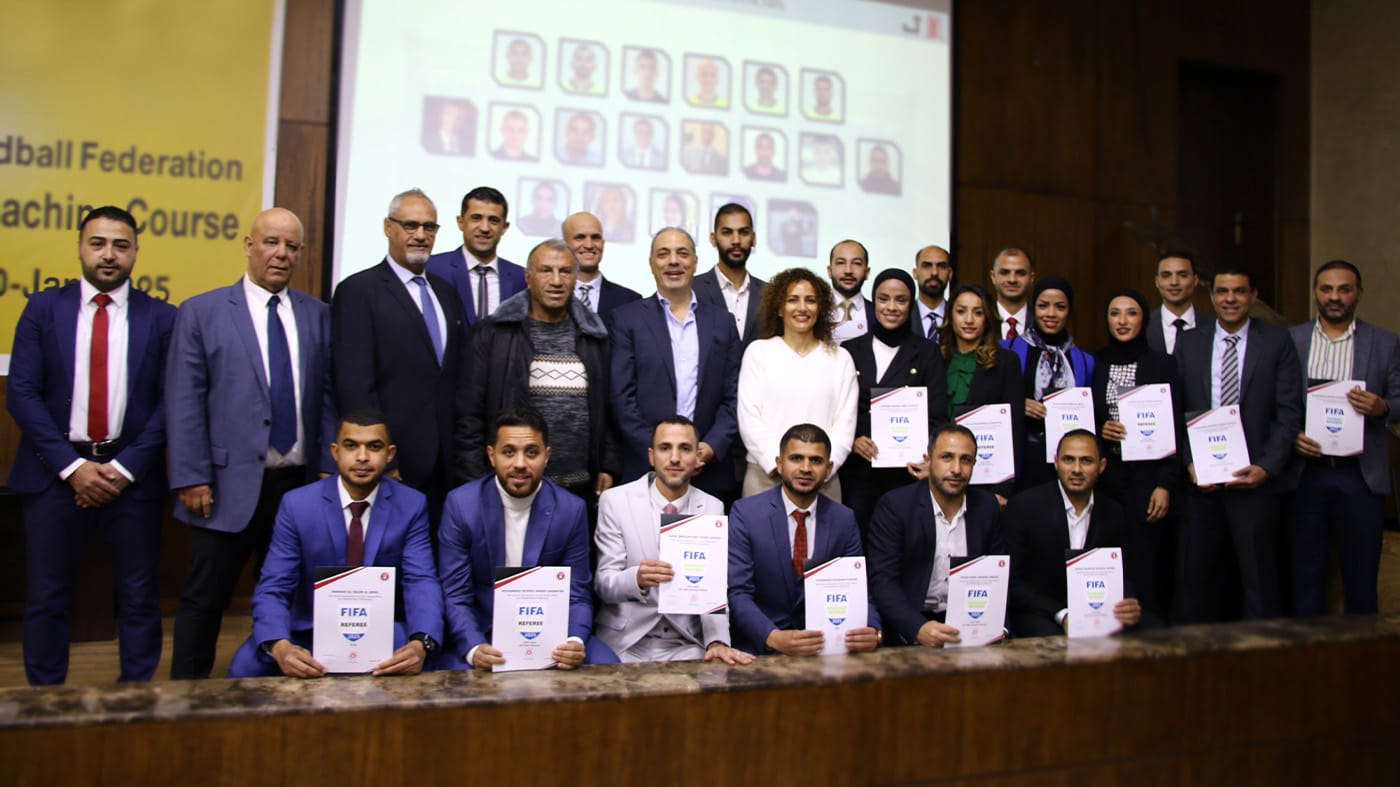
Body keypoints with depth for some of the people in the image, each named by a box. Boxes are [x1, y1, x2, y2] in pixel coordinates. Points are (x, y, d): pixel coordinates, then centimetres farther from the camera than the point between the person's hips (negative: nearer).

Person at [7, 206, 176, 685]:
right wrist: (72, 466, -10)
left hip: (132, 476, 0)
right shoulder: (44, 308, 5)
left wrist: (125, 468, -9)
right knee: (47, 599, 8)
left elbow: (170, 402, -1)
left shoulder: (161, 318, 3)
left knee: (139, 599, 5)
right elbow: (21, 393, -1)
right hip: (57, 472, 1)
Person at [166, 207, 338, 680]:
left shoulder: (317, 315, 11)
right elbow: (183, 402, -2)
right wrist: (191, 478, -8)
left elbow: (327, 397, 10)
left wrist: (328, 467, 2)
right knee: (204, 601, 6)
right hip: (230, 485, -3)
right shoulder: (201, 312, 2)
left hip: (301, 483, 3)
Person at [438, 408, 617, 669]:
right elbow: (455, 595, -7)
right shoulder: (460, 504, -7)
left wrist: (575, 641, -22)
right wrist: (474, 648, -26)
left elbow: (577, 595, 0)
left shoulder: (571, 509, -4)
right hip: (482, 634, -2)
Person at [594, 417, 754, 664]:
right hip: (624, 643, -2)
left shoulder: (713, 509, 3)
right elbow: (603, 583, -6)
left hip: (686, 645, 2)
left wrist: (717, 641, -21)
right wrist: (637, 579, -28)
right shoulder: (615, 500, -4)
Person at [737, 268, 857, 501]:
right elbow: (749, 416, -1)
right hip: (765, 474, -1)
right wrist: (778, 463, -11)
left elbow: (845, 421, 4)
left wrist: (827, 464, -10)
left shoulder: (840, 358, 10)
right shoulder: (758, 351, 6)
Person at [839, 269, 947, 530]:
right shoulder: (850, 351, 9)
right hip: (857, 471, 1)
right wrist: (852, 441, -11)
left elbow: (937, 417, 0)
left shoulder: (927, 353, 6)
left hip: (906, 471, -1)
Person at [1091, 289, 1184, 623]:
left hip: (1146, 477, -2)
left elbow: (1176, 429, 0)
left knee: (1144, 567, -6)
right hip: (1105, 477, 2)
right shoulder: (1095, 364, 10)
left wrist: (1166, 485, -7)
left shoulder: (1162, 364, 4)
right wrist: (1099, 431, -7)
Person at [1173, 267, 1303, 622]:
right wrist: (1189, 463, -6)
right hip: (1200, 480, 2)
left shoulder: (1277, 342, 4)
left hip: (1256, 477, -2)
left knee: (1260, 580, 2)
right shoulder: (1187, 343, 9)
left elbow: (1289, 413, -1)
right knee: (1194, 579, 6)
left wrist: (1267, 467, -11)